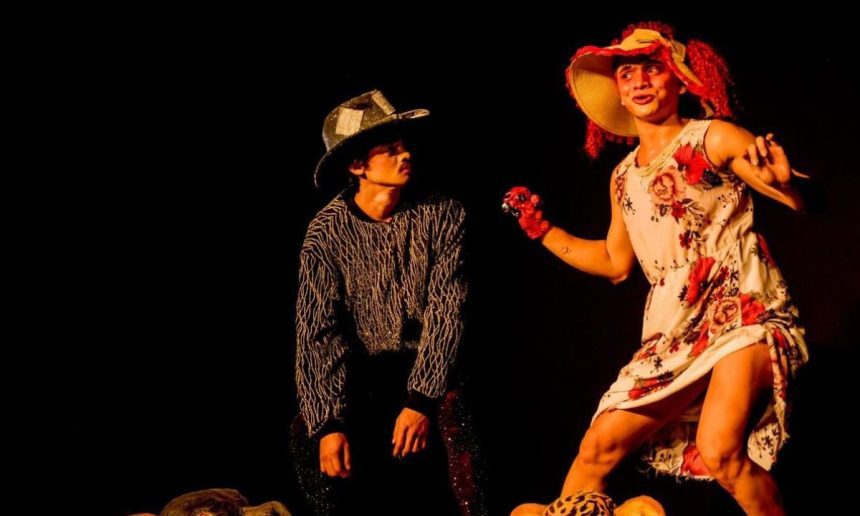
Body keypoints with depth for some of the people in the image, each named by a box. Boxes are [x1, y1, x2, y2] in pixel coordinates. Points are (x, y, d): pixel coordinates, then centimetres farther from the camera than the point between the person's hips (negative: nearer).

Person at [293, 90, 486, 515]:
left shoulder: (442, 215, -7)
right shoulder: (328, 232, -8)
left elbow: (445, 311, -12)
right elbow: (317, 332, -15)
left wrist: (421, 401, -23)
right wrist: (328, 423, -28)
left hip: (427, 369, 0)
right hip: (359, 375, 0)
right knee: (311, 440, -25)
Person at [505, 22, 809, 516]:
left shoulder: (713, 138, -3)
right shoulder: (624, 177, 15)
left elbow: (806, 201, -10)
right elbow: (616, 263, 27)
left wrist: (783, 180, -33)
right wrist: (542, 229, 22)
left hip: (746, 313, -6)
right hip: (675, 332, 6)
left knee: (720, 452, -27)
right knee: (600, 444, 0)